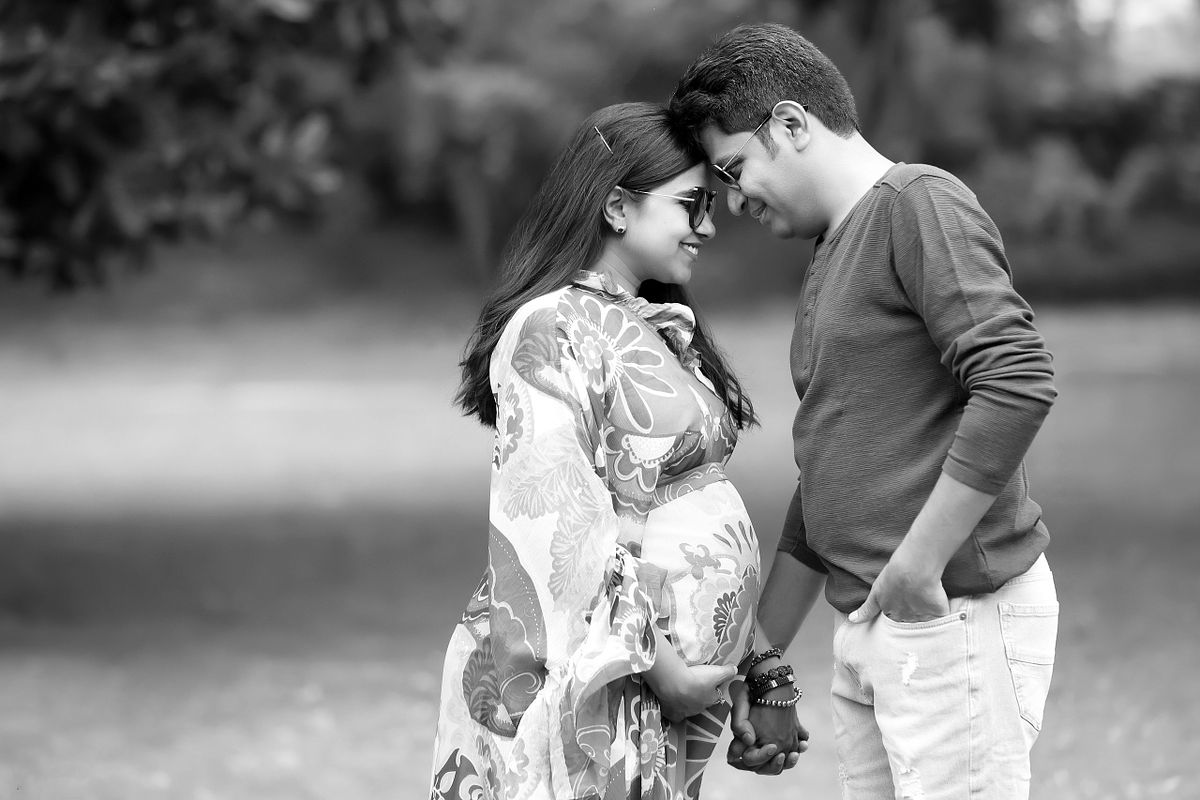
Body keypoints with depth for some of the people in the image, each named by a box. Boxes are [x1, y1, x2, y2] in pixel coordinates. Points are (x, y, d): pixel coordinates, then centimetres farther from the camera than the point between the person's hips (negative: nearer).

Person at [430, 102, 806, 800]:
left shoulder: (659, 330, 18)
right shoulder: (551, 332, -11)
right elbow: (552, 530, -18)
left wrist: (755, 669, 16)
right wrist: (655, 664, -18)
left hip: (676, 690, 9)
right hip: (592, 689, -9)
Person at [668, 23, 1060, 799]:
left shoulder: (919, 206, -8)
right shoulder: (833, 257, 20)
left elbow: (1019, 381, -22)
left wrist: (916, 566, -19)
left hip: (957, 617, -9)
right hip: (869, 630, 9)